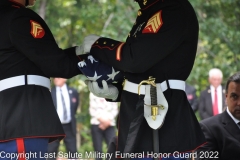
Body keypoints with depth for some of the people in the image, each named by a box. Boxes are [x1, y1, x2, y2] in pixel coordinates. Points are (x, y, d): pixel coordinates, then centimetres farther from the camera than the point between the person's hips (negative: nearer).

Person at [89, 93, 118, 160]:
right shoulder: (93, 93, 9)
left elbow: (115, 110, 6)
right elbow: (92, 110, 3)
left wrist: (108, 120, -9)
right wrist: (101, 119, -10)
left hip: (109, 125, 0)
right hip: (96, 125, 0)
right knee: (98, 151, -2)